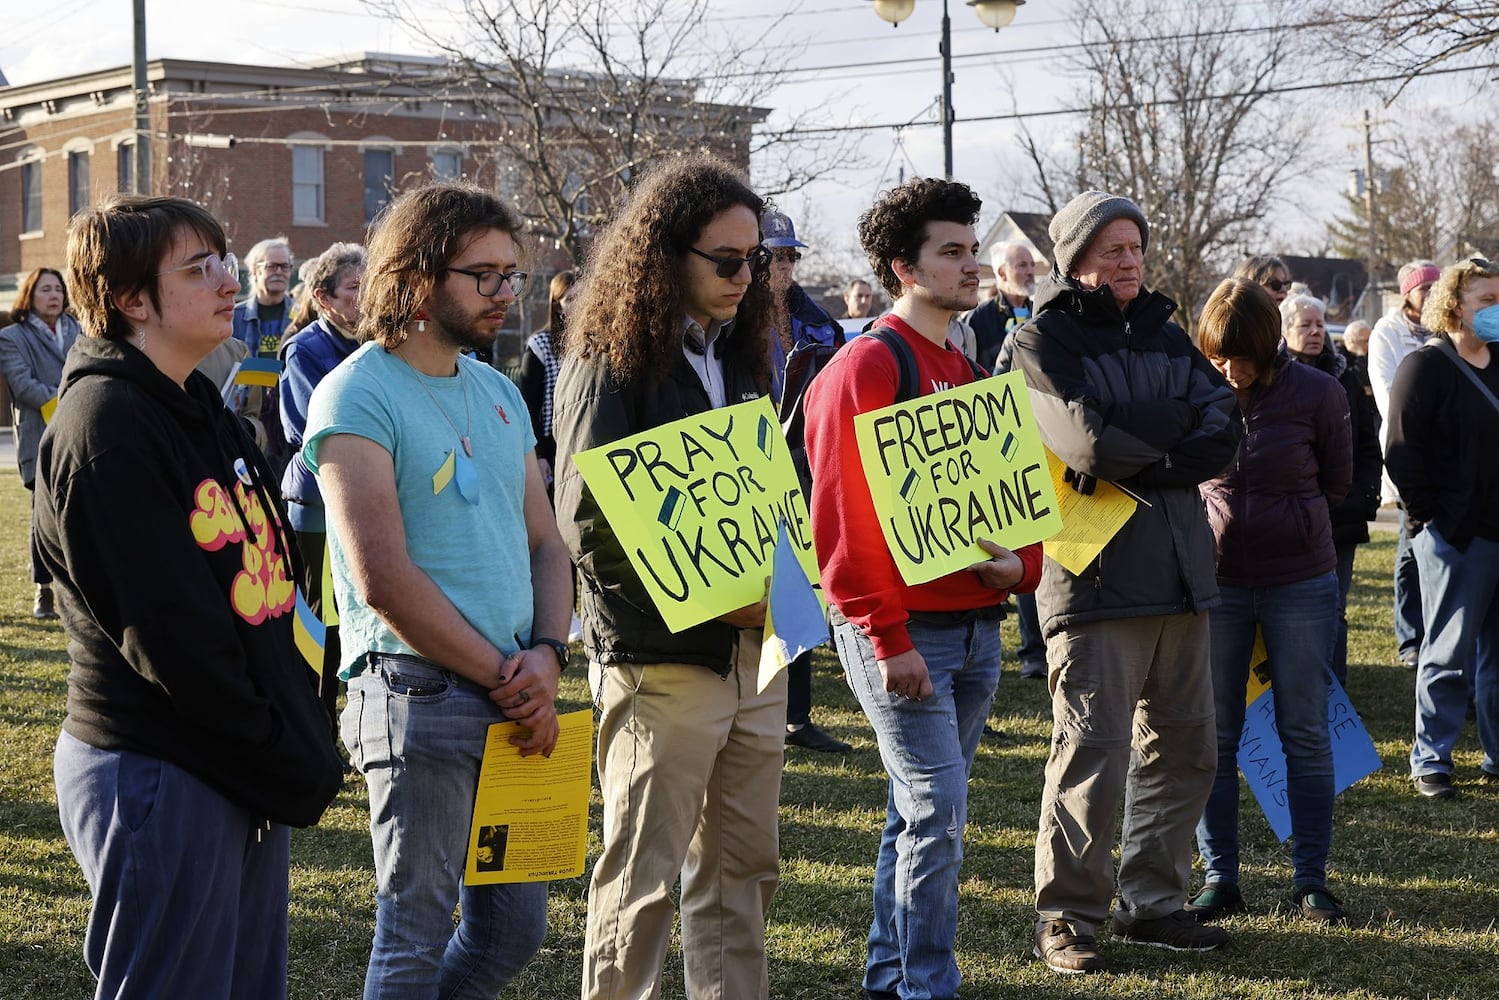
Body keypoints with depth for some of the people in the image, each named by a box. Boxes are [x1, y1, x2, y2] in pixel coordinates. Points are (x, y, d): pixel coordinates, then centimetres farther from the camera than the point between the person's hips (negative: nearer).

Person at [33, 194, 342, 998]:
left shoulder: (202, 411, 14)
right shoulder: (106, 426, -15)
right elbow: (170, 633, -20)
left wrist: (304, 743, 7)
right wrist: (291, 767, -15)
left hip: (250, 776, 9)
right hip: (159, 777, -9)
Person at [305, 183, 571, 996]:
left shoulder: (497, 393, 14)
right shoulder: (358, 397, -10)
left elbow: (545, 542, 14)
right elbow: (385, 579, -17)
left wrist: (545, 656, -4)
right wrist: (501, 676, -12)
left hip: (515, 701, 7)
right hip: (421, 694, -7)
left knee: (513, 928, 12)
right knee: (416, 935, 0)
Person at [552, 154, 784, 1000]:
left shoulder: (740, 354, 14)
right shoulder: (612, 361, -9)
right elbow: (590, 520, -16)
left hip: (755, 651, 7)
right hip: (663, 658, -7)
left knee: (744, 869, 12)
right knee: (642, 880, -1)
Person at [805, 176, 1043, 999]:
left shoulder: (968, 373, 16)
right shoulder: (864, 369, -10)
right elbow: (843, 515, -15)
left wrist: (1020, 565, -1)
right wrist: (887, 639, -18)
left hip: (975, 624, 8)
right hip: (905, 632, -8)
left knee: (921, 809, 13)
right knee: (937, 808, -10)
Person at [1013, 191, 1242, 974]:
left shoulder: (1166, 336, 16)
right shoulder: (1043, 341, -2)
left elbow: (1223, 433, 1)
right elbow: (1086, 441, -18)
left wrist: (1130, 458, -12)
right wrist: (1168, 450, -4)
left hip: (1180, 572, 7)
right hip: (1094, 577, -7)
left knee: (1183, 746, 10)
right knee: (1093, 749, -7)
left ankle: (1153, 904, 22)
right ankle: (1067, 918, 4)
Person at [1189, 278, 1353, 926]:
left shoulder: (1317, 394, -7)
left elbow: (1336, 483, 7)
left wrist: (1281, 519, 6)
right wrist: (1221, 519, 0)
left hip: (1300, 581, -1)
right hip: (1216, 581, 1)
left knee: (1305, 734, 5)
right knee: (1214, 736, 5)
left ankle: (1310, 879, 14)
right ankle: (1219, 878, 14)